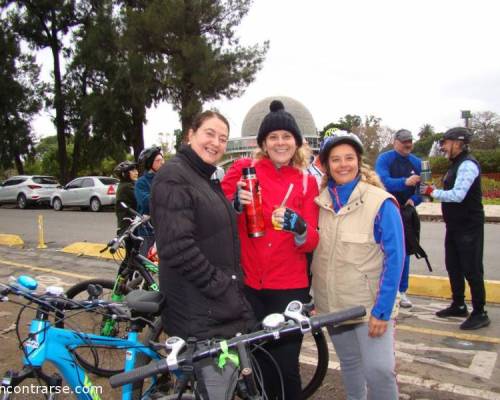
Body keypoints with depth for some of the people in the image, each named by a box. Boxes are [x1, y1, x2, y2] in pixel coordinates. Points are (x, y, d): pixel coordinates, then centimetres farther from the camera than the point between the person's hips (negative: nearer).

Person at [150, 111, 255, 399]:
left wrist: (234, 285, 12)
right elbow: (177, 248, -23)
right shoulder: (174, 177, -14)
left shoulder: (208, 179, 15)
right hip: (199, 312, -9)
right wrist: (220, 287, -18)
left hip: (223, 306, 9)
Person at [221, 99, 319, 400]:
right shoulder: (243, 169, 0)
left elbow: (312, 242, -2)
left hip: (289, 287, 0)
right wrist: (235, 203, -18)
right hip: (247, 283, 0)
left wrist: (299, 227, -23)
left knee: (286, 366, 3)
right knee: (254, 363, 10)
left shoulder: (307, 181, 4)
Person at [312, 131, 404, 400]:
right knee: (349, 365, 17)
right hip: (332, 304, 4)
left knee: (379, 369, -11)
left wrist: (382, 309, -17)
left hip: (370, 304, -4)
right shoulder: (320, 201, 1)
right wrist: (308, 296, 5)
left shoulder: (380, 202, -12)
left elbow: (394, 258, -13)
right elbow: (311, 249, 9)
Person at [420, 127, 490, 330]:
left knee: (472, 269, -2)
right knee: (453, 267, 17)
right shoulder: (456, 164, 13)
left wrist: (433, 192, -17)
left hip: (469, 227, -10)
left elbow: (458, 195, -27)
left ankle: (480, 314, 10)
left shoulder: (468, 164, -18)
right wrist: (434, 192, 2)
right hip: (455, 225, 10)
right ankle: (458, 306, 31)